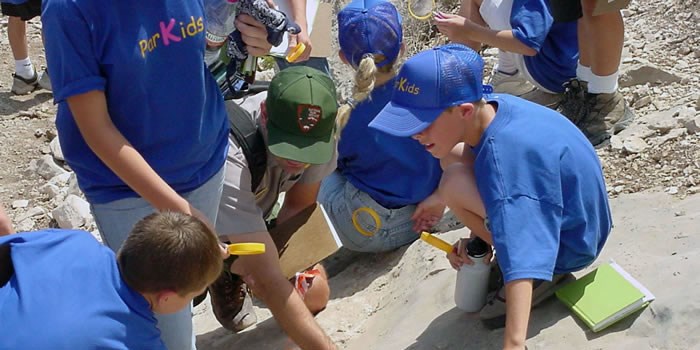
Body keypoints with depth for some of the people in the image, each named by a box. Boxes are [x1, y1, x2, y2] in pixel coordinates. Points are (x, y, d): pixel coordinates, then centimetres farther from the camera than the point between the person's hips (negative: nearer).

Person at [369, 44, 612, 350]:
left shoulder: (502, 157, -37)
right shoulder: (490, 107, -12)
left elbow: (520, 258, -46)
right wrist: (476, 236, -4)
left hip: (571, 242, -8)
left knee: (456, 185, -27)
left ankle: (545, 274, -7)